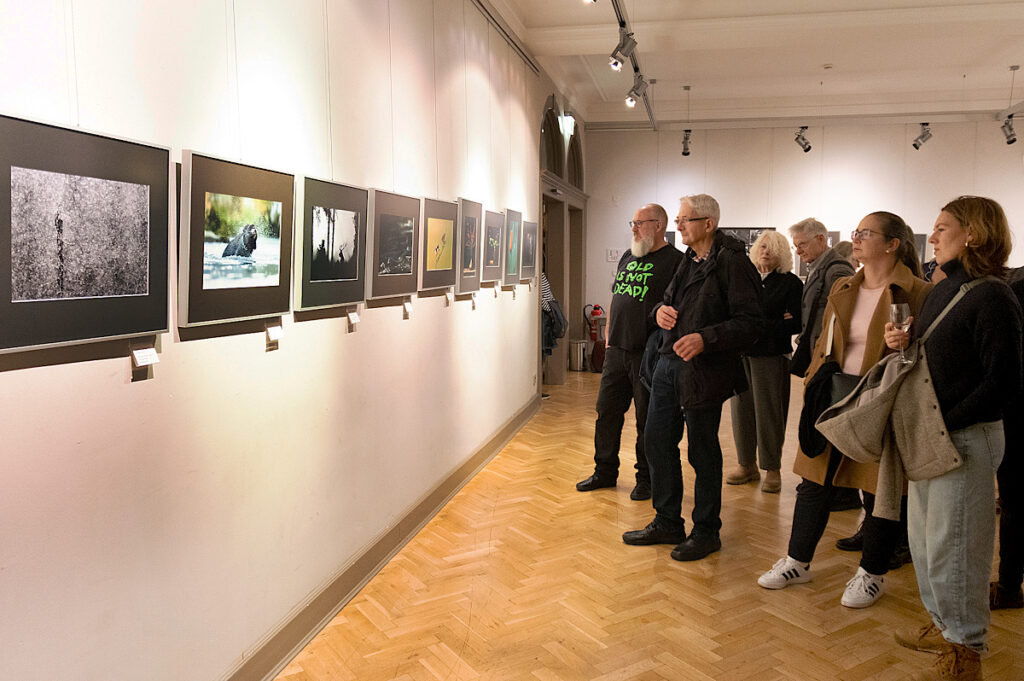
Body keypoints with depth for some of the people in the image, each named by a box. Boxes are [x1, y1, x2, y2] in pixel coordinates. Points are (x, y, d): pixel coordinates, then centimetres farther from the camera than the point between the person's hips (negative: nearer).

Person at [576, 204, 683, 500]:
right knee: (606, 412, 12)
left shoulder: (675, 260, -7)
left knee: (647, 420, 5)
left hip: (648, 353, -7)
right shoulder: (627, 257, 15)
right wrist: (609, 338, 16)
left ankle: (646, 479, 20)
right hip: (617, 351, 7)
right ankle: (605, 472, 27)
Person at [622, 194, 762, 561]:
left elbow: (749, 321, -16)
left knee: (703, 453, 4)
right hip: (668, 365, 9)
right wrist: (661, 310, 2)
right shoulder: (688, 260, 14)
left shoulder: (732, 262, -11)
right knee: (657, 442, 12)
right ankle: (667, 523, 28)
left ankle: (706, 532, 22)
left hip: (704, 371, -8)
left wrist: (705, 339, -27)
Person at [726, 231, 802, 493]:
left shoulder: (791, 283, 1)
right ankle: (746, 464, 17)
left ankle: (772, 470, 9)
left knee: (768, 412, -2)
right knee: (741, 409, 6)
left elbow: (795, 324, -5)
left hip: (771, 356, -4)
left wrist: (762, 327, -12)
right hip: (741, 353, 4)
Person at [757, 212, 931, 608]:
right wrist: (813, 383, 10)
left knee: (882, 490, 8)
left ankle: (872, 574, 27)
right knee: (814, 482, 11)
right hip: (835, 396, 6)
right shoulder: (842, 289, 11)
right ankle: (797, 562, 27)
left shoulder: (916, 293, -8)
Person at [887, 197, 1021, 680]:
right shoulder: (942, 290, 10)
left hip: (966, 439, -9)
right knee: (923, 537, 19)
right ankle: (942, 625, 37)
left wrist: (946, 424, -19)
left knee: (953, 546, 2)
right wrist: (901, 345, -1)